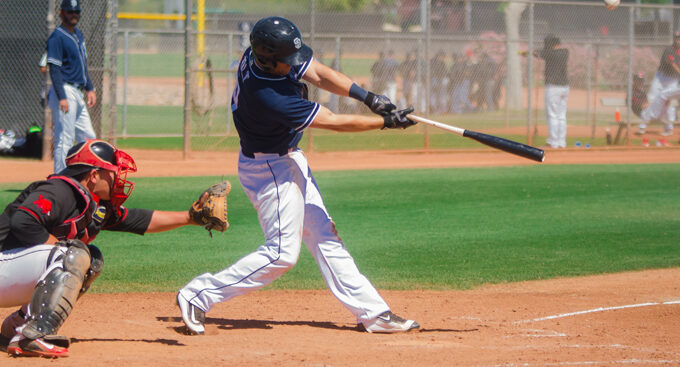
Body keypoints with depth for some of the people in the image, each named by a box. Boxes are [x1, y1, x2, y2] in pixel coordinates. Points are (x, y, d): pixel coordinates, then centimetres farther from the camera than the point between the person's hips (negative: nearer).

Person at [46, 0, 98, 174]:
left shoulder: (78, 34, 17)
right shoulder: (57, 37, -12)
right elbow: (54, 69, -18)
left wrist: (90, 89, 17)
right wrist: (62, 97, -25)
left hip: (78, 94, 10)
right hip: (65, 91, -10)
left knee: (88, 138, 11)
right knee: (65, 139, -10)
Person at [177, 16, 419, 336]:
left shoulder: (261, 55, -13)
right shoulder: (269, 98, -36)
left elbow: (318, 74, -5)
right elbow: (335, 122, -27)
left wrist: (366, 96, -17)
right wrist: (387, 122, -17)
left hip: (289, 160, 10)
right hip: (269, 171, -10)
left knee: (323, 237, 12)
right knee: (282, 252, -6)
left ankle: (371, 312, 17)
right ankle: (199, 295, 0)